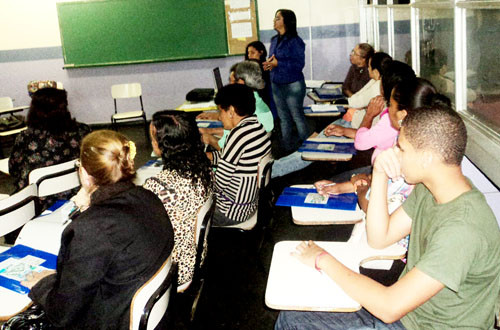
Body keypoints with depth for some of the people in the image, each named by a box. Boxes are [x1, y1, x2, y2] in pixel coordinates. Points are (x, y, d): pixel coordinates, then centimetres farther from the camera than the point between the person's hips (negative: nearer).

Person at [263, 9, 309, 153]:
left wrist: (277, 63, -21)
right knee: (283, 118, 14)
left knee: (297, 117, -1)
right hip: (276, 84, 8)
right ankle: (287, 147, 24)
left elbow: (299, 64, -18)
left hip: (292, 85, -8)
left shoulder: (295, 41, -13)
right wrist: (269, 64, -4)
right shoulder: (274, 40, 10)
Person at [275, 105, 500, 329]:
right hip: (406, 307, 8)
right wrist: (379, 174, -11)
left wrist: (323, 260, -20)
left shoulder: (464, 228, -33)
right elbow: (379, 238, 2)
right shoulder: (427, 189, -4)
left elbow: (390, 307, -33)